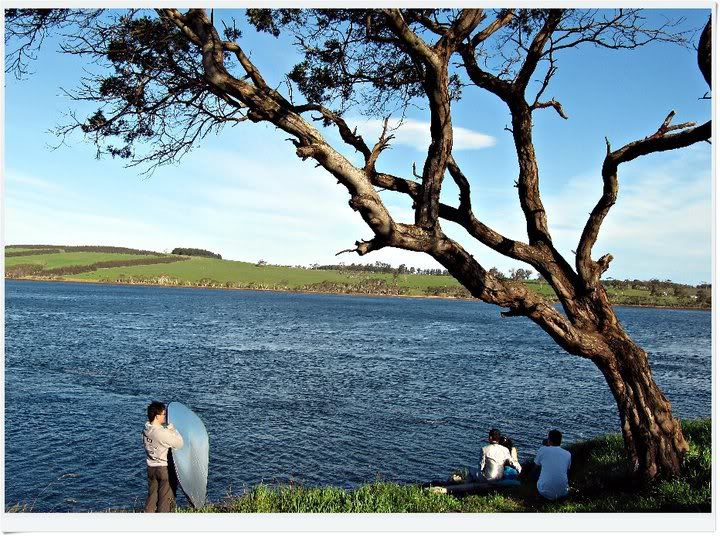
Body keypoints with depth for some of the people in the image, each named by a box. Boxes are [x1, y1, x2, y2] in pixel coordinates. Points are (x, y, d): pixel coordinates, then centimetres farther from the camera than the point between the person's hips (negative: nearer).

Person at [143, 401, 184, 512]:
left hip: (151, 467, 7)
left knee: (151, 496, 18)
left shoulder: (146, 429, -3)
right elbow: (179, 444, -21)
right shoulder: (162, 433, -27)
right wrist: (172, 428, -14)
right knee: (166, 498, 8)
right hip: (165, 469, -7)